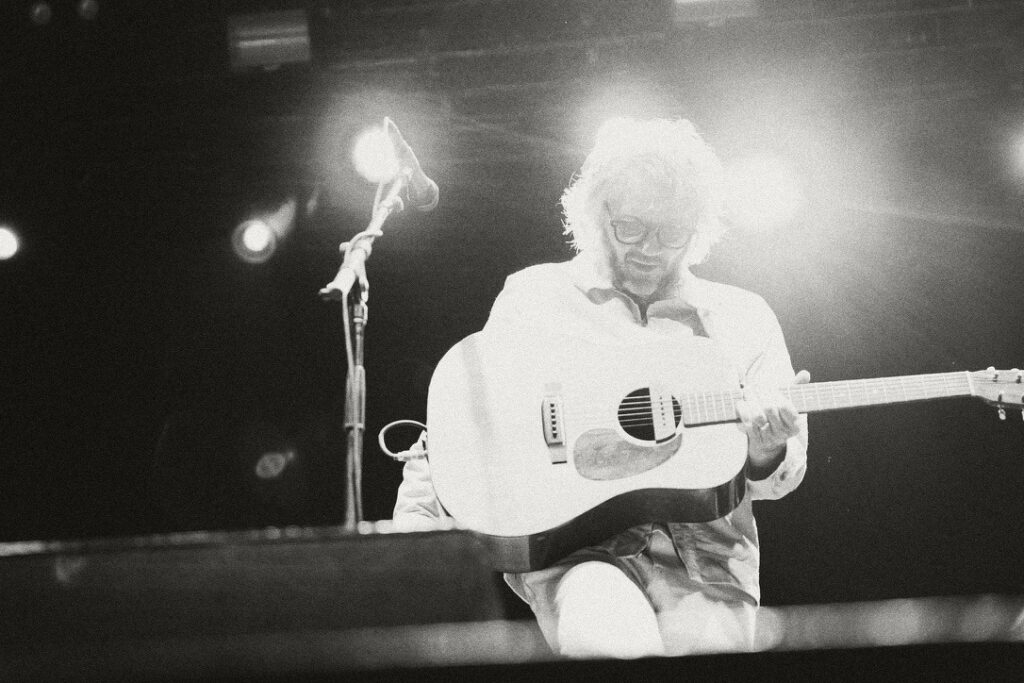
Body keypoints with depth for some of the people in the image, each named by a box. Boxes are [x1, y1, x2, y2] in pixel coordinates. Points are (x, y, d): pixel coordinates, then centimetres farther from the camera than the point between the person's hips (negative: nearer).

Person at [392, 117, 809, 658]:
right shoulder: (534, 296, 11)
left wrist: (766, 454, -9)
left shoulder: (741, 317, 15)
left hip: (703, 547, 2)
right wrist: (413, 531, -3)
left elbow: (782, 475, 14)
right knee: (612, 643, -34)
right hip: (566, 537, -2)